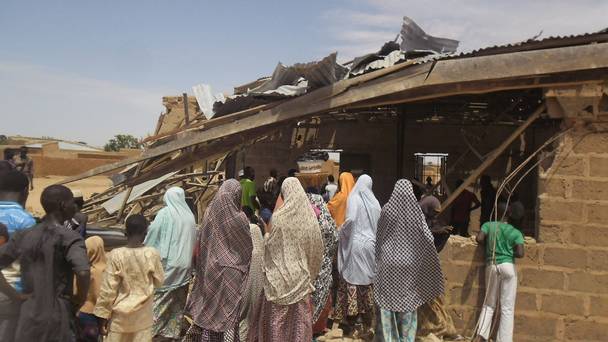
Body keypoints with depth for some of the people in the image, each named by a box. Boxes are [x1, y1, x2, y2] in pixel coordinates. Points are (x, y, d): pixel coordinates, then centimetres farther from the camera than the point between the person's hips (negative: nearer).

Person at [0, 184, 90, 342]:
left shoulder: (23, 236, 6)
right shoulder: (69, 238, -14)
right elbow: (83, 272, -28)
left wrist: (16, 296, 5)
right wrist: (81, 298, -10)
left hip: (28, 319, 5)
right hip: (58, 319, -5)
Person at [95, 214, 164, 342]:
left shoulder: (116, 255, -14)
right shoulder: (152, 254, -11)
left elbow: (108, 289, -11)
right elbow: (159, 282, 1)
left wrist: (102, 316, -2)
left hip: (120, 315, -1)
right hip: (143, 316, 1)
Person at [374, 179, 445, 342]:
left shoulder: (387, 209, -7)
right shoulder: (415, 210, -8)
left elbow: (379, 236, 3)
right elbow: (427, 237, -5)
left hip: (388, 261, 0)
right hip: (409, 262, 1)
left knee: (387, 298, 9)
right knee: (407, 299, 12)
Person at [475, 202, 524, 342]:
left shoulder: (488, 225, 4)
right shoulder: (515, 232, 1)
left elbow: (479, 239, -11)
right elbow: (520, 254, -10)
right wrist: (510, 252, 11)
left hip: (491, 266, 2)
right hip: (507, 266, -2)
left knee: (489, 303, 14)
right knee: (507, 307, 3)